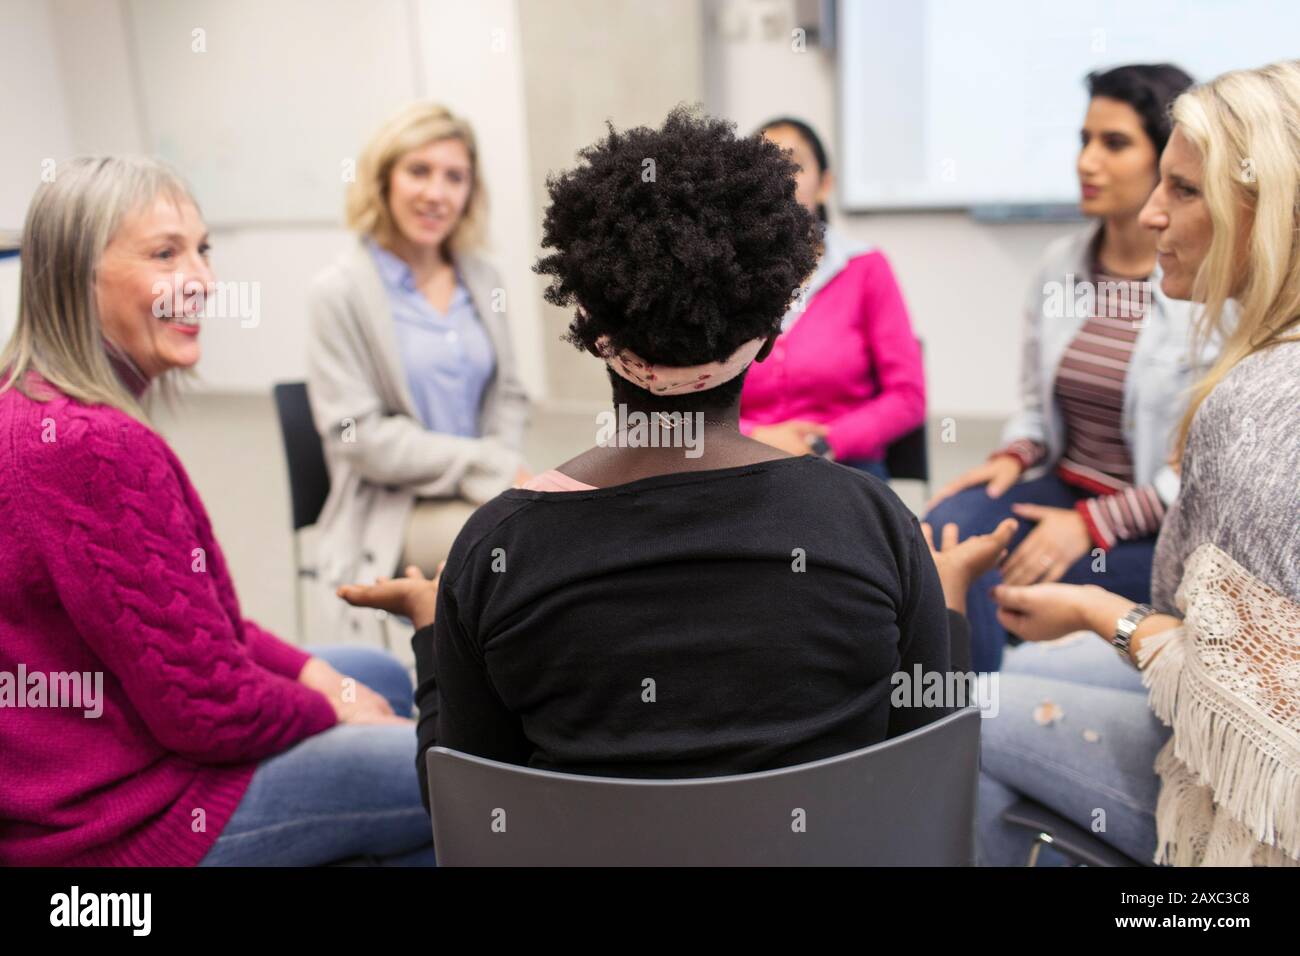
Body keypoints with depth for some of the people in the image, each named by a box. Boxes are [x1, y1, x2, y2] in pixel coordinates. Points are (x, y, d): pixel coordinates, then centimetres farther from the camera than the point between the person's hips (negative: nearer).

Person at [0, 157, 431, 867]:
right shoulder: (96, 448, -30)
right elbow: (206, 708, -24)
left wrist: (318, 674, 2)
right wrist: (331, 710, -7)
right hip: (124, 821, -10)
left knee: (382, 675, 24)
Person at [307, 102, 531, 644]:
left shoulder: (481, 280, 13)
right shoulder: (341, 292, -4)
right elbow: (359, 436, -9)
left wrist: (509, 471, -4)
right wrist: (492, 468, -13)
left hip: (483, 493, 5)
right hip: (394, 511, -5)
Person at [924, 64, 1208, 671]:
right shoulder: (1059, 265, 7)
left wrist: (1092, 523, -18)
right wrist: (1014, 458, -5)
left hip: (1162, 530, -5)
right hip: (1063, 487, 5)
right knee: (948, 525, -26)